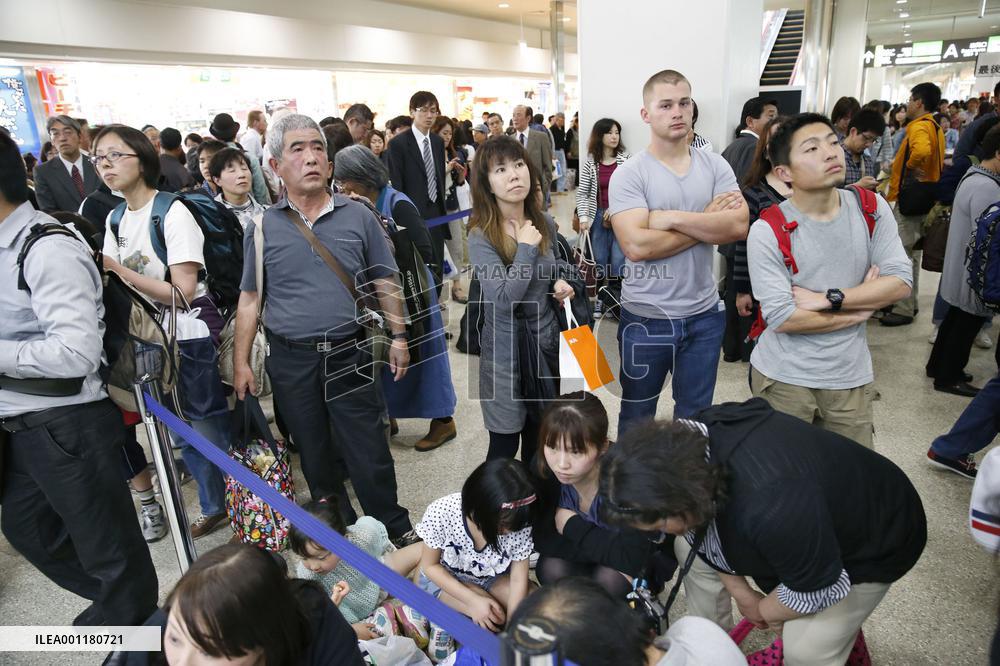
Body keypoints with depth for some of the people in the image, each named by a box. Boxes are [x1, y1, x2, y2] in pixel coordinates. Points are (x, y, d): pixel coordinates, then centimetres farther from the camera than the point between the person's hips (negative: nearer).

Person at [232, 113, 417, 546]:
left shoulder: (357, 216, 2)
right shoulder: (262, 227, 2)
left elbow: (384, 283, 7)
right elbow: (249, 300, 6)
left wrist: (398, 336, 2)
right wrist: (240, 363, 4)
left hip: (350, 355, -1)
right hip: (291, 360, 1)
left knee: (370, 452, 6)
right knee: (315, 455, 15)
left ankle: (395, 529, 26)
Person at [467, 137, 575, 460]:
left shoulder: (545, 223, -1)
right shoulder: (481, 236, -18)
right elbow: (503, 301, -28)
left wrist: (561, 282, -2)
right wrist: (526, 247, -22)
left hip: (548, 340, 5)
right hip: (507, 350, -5)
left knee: (540, 439, 20)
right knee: (505, 445, 8)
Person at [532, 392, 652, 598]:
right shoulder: (542, 468, -24)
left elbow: (630, 557, -33)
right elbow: (541, 538, -19)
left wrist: (572, 526, -27)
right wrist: (607, 550, -26)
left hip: (637, 567, -2)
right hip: (574, 559, 2)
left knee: (607, 579, -32)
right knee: (551, 569, -28)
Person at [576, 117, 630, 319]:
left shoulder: (626, 159, -3)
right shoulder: (590, 163, 1)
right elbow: (582, 193, 2)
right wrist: (583, 217, -9)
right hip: (598, 217, 1)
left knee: (618, 262, -2)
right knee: (599, 261, 9)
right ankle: (600, 299, 22)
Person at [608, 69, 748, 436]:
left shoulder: (715, 166, 2)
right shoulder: (629, 174, -10)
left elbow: (738, 226, -12)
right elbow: (637, 245, -23)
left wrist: (672, 218, -19)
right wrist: (709, 220, -14)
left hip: (705, 314, 4)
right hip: (647, 317, -3)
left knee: (696, 414, 20)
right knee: (637, 418, 15)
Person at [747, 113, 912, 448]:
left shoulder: (872, 208, -2)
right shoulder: (767, 232, -16)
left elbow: (900, 281, -5)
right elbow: (783, 318, -20)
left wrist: (828, 299, -17)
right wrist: (858, 312, -9)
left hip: (851, 375, 4)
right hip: (783, 378, -3)